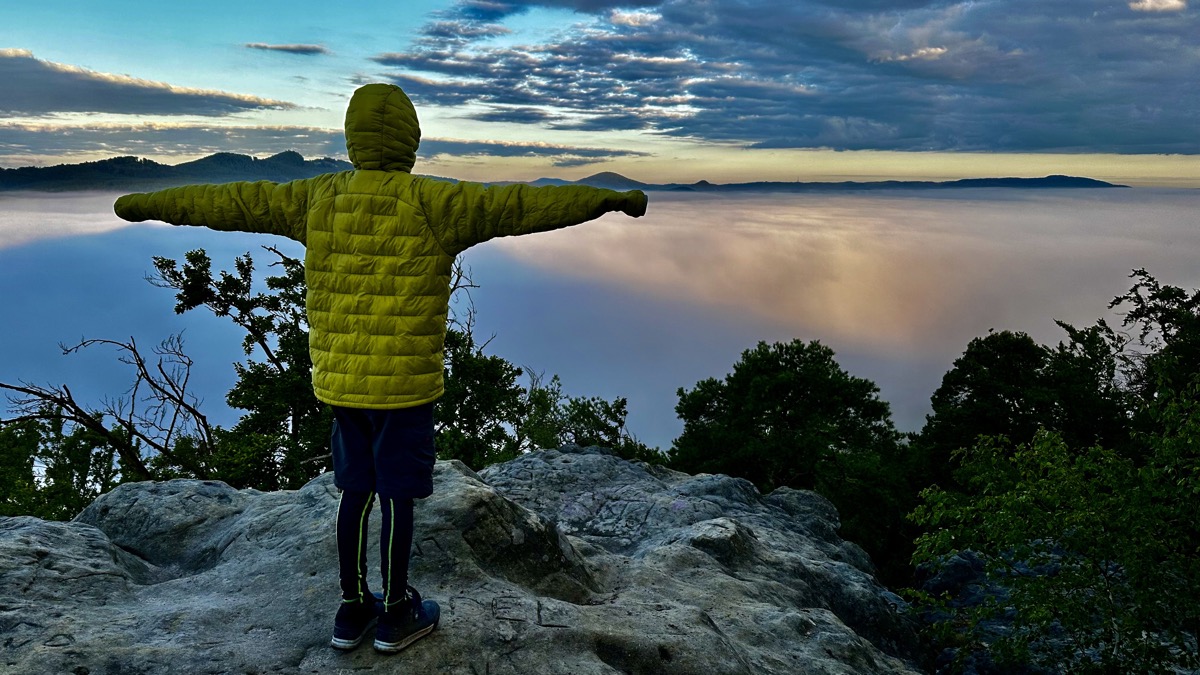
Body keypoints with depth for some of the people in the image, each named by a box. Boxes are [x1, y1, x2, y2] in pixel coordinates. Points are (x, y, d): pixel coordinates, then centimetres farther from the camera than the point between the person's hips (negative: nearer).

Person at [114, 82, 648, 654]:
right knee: (397, 495, 7)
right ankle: (396, 614, 22)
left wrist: (148, 204, 23)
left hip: (340, 380, 5)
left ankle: (352, 608, 29)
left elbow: (235, 201, 10)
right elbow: (517, 205, -14)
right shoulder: (431, 203, -13)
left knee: (356, 489, 17)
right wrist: (606, 199, -9)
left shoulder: (317, 199, 1)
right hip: (404, 384, -5)